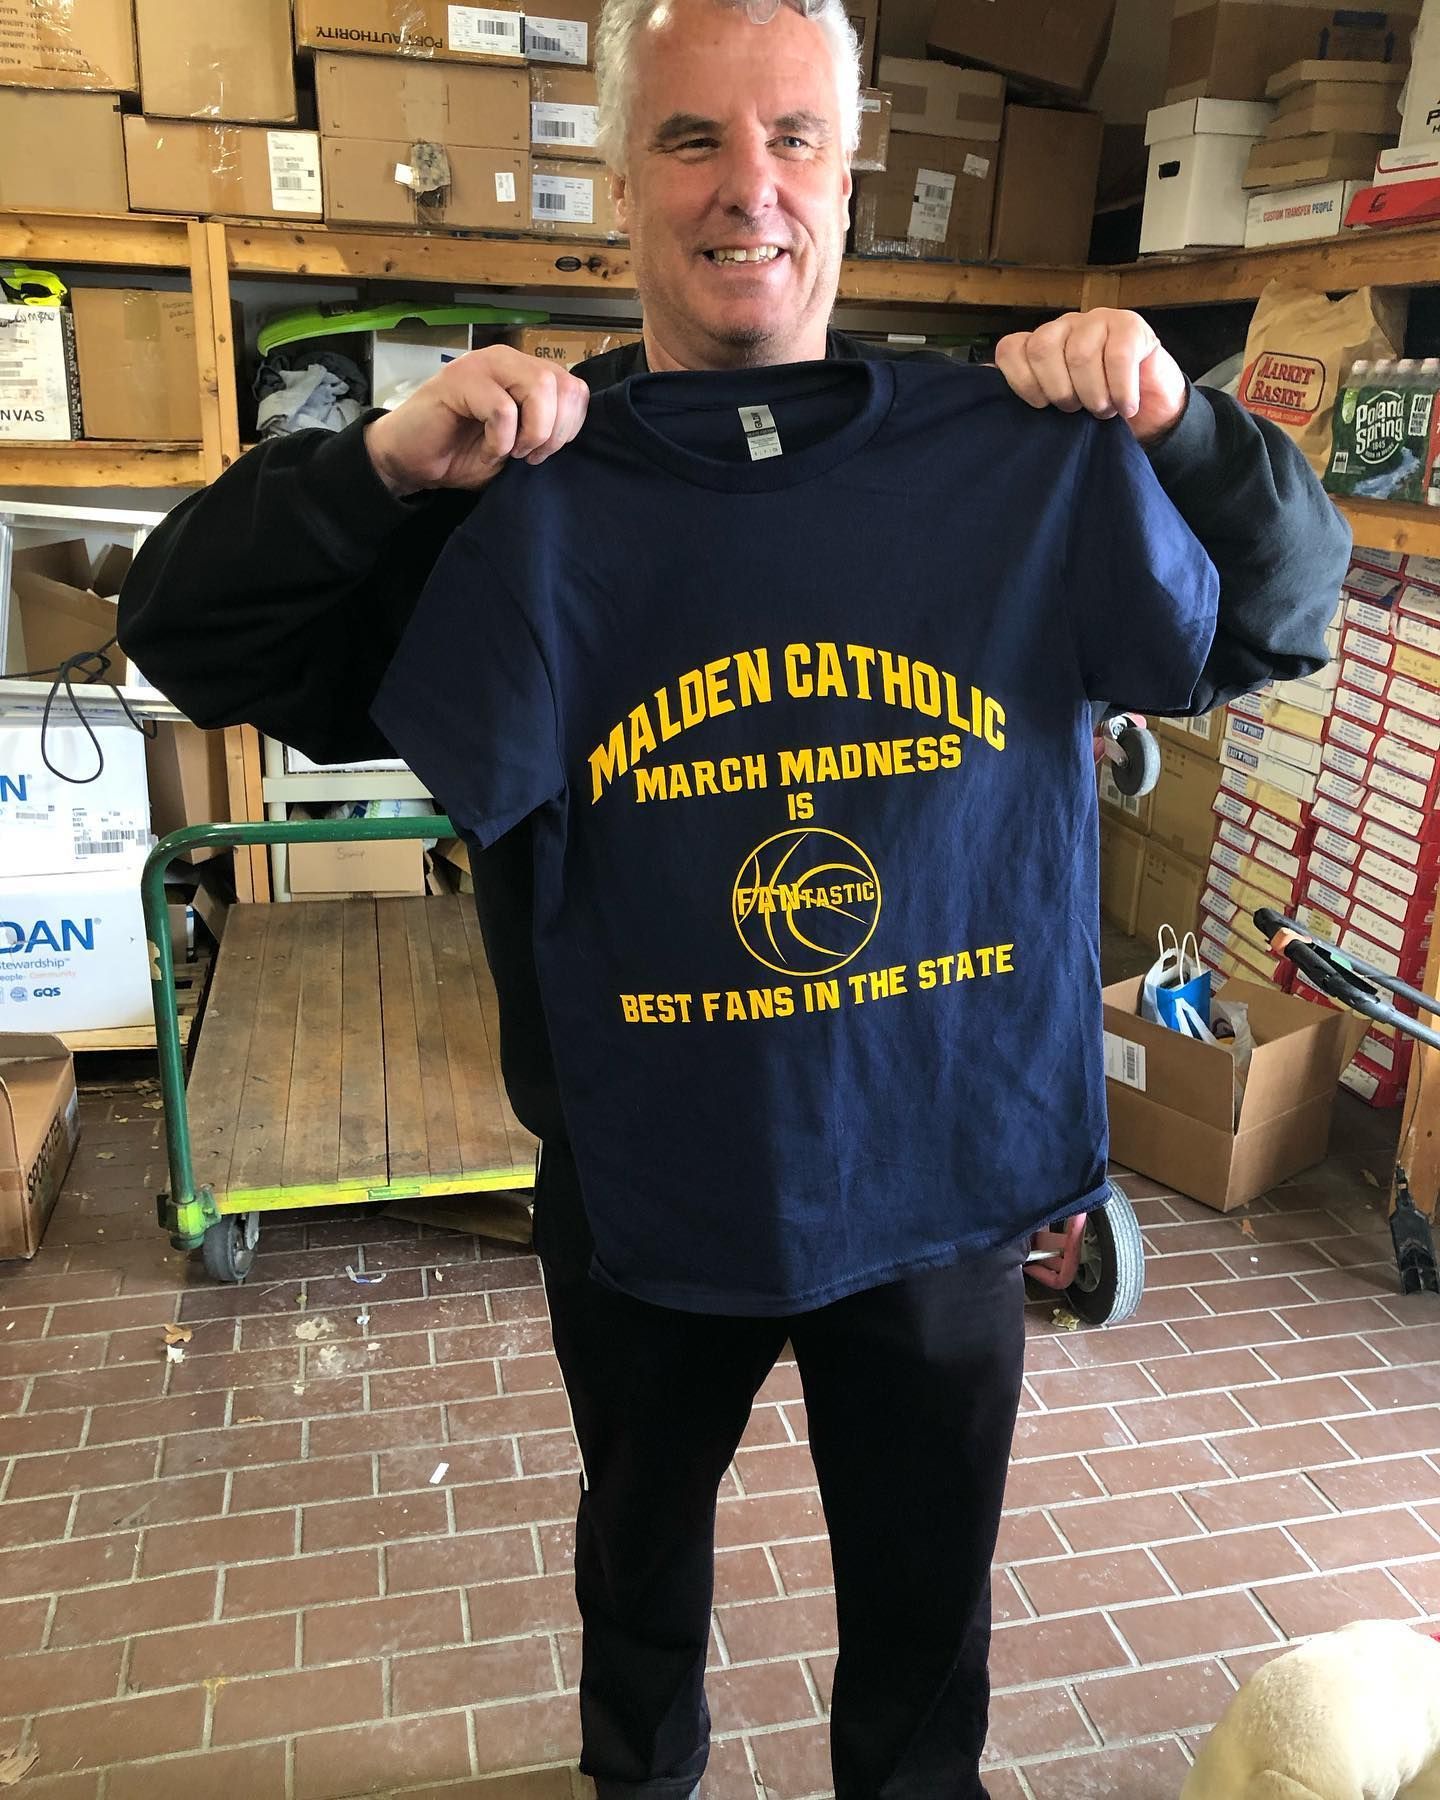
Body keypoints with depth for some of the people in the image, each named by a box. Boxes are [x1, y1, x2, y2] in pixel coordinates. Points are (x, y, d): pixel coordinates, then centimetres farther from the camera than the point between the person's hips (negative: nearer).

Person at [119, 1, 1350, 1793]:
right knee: (642, 1538, 28)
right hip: (641, 1188, 1)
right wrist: (381, 463, -25)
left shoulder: (1002, 462, -6)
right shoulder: (518, 494, -8)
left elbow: (1286, 619, -1)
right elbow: (183, 637, -7)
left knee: (927, 1578, 24)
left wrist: (1179, 424, -21)